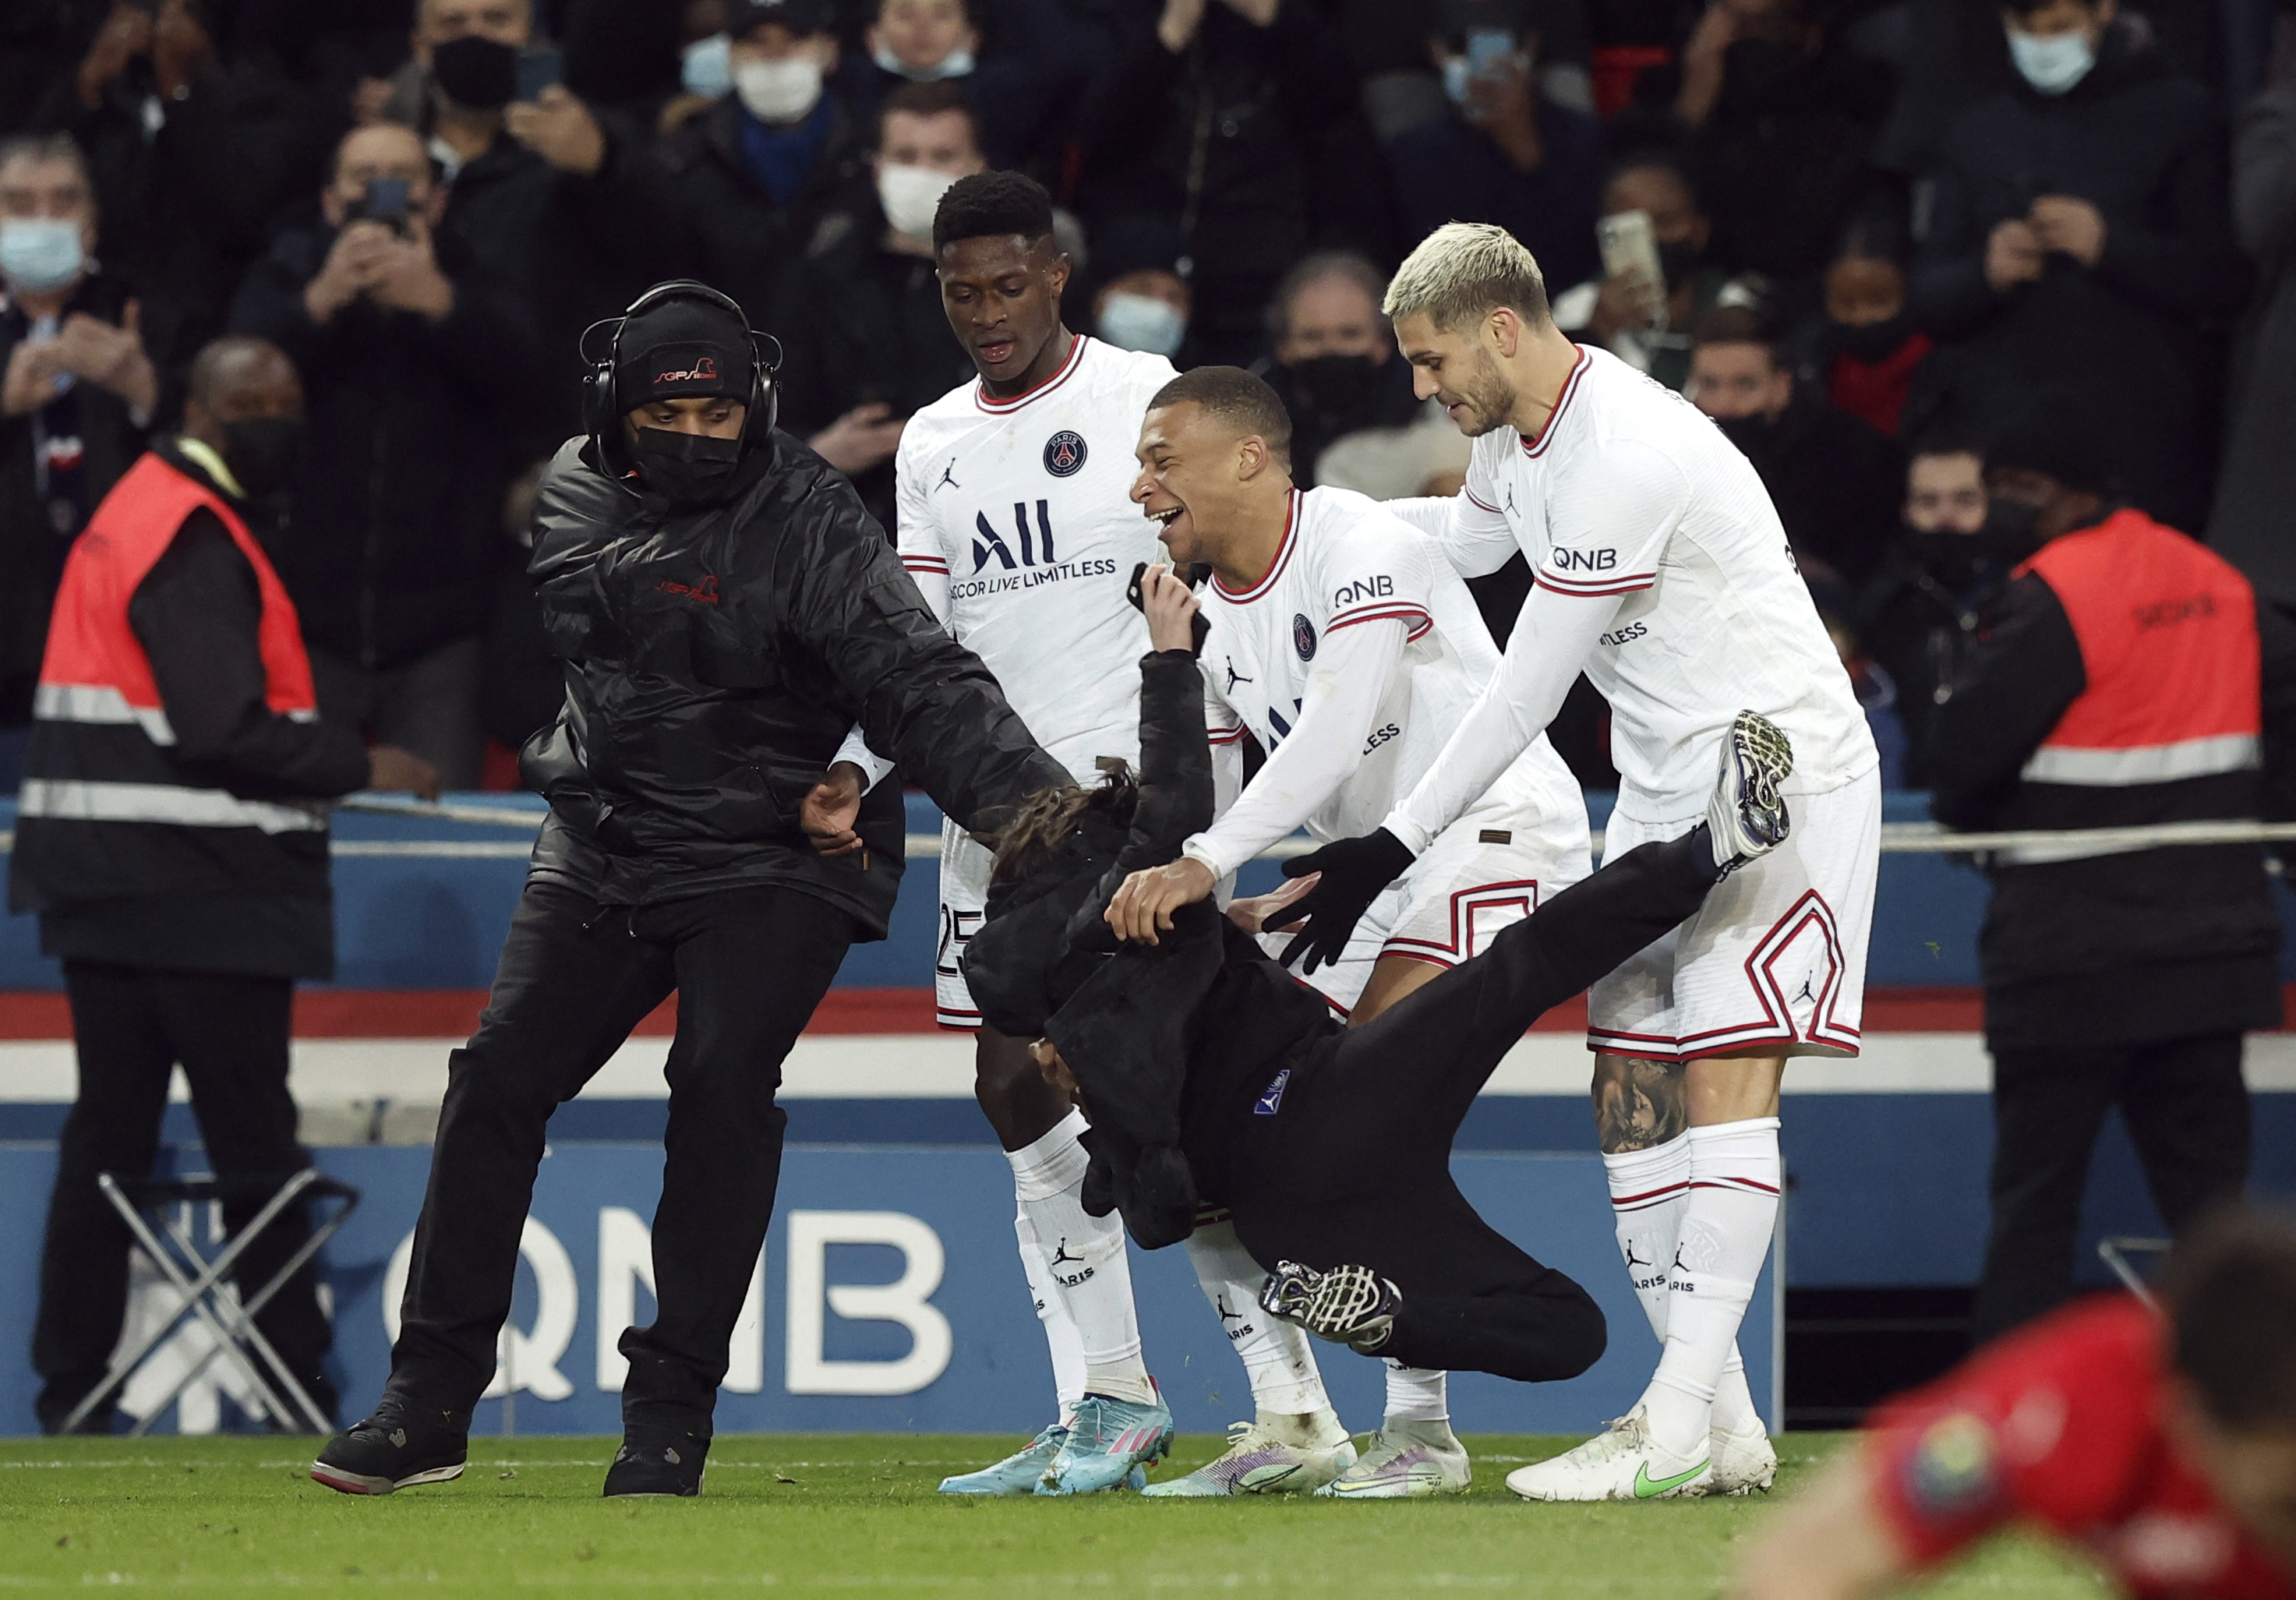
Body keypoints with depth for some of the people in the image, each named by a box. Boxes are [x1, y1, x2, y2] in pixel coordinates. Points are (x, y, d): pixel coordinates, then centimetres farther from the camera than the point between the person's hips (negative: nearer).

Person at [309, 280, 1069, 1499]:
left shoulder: (807, 521, -15)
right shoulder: (572, 497, 1)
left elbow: (915, 679, -24)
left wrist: (1032, 803, -41)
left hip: (776, 866, -5)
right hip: (603, 849, 5)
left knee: (720, 1087, -20)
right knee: (497, 1079, -2)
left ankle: (671, 1410, -11)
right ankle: (430, 1400, 6)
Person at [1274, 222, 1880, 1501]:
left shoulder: (1625, 458, -24)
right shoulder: (1516, 432, 7)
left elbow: (1523, 699, -21)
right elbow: (1465, 537, 32)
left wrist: (1394, 851, -16)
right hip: (1665, 788, 10)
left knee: (1725, 1077, -15)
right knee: (1631, 1095, 4)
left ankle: (1680, 1423, -21)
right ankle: (1719, 1424, 6)